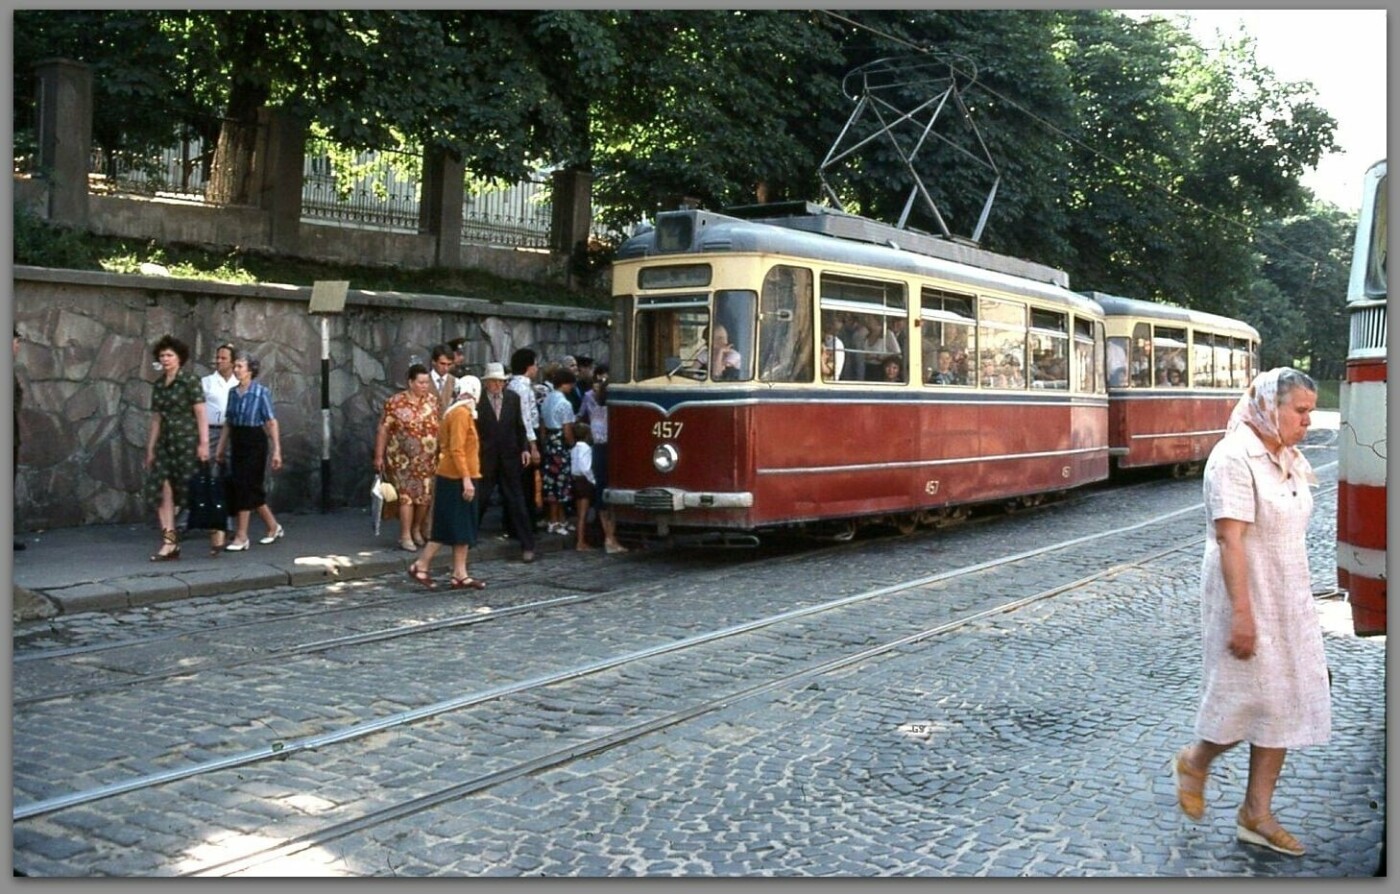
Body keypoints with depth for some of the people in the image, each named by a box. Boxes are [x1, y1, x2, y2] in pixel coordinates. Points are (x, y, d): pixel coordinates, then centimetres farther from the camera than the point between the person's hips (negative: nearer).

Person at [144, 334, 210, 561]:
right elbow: (156, 419, 17)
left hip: (187, 440, -6)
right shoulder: (158, 385, 14)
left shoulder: (189, 380, -4)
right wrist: (150, 449, 16)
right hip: (166, 442, 6)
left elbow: (200, 413, -9)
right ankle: (169, 542, -6)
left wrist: (204, 443, -15)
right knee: (160, 489, -6)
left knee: (191, 491, -2)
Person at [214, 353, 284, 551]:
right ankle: (273, 527, 26)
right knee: (253, 489, 10)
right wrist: (220, 448, 14)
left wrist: (276, 451, -15)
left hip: (255, 443, -6)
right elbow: (228, 423, 14)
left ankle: (241, 536, -2)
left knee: (245, 486, -8)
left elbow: (271, 423, -10)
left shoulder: (261, 392, -9)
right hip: (237, 443, 6)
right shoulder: (233, 392, 7)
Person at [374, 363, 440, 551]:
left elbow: (438, 426, 8)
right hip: (403, 459, -4)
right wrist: (379, 456, -7)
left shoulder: (432, 400, 3)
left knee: (425, 496, 8)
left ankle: (417, 530, 28)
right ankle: (405, 536, 6)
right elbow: (383, 430, -6)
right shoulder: (395, 403, -8)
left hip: (427, 459, 4)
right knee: (407, 495, -4)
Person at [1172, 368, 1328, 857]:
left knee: (1285, 704, 9)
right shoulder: (1234, 458, -18)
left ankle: (1257, 815, 18)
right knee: (1248, 698, 0)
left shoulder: (1289, 459, 9)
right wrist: (1242, 613, -26)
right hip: (1248, 598, -9)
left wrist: (1299, 603, 18)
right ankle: (1195, 762, 29)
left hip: (1290, 602, 9)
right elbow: (1230, 540, -23)